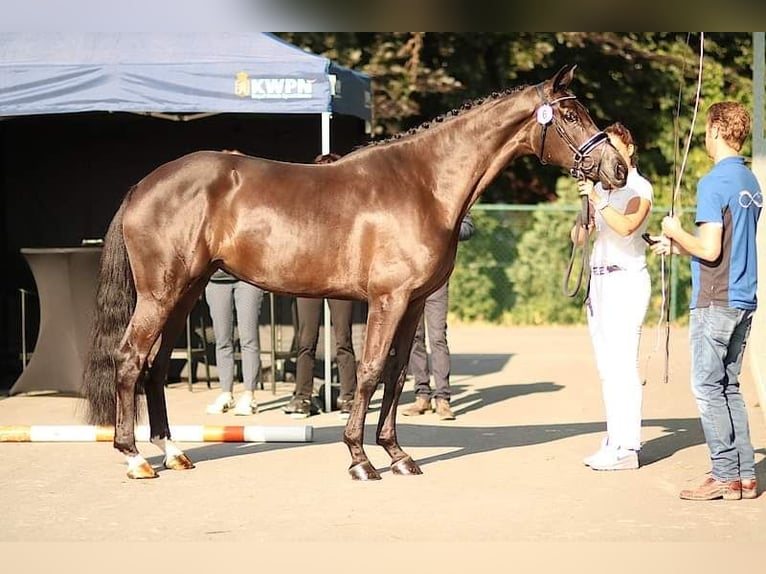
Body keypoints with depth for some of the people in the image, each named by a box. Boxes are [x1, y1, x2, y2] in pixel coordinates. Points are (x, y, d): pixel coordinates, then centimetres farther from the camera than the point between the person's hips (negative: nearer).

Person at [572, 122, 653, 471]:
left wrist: (597, 201, -35)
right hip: (599, 279, 8)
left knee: (622, 365, -11)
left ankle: (627, 448, -12)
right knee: (606, 367, 9)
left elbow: (627, 226, -25)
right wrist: (580, 229, -7)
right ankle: (614, 440, 14)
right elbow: (582, 235, 14)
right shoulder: (601, 186, 14)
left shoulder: (640, 188, -6)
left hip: (626, 280, -8)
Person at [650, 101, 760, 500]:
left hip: (715, 301, -8)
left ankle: (726, 476, -3)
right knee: (729, 386, 13)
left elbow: (710, 250, -20)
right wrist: (677, 246, 23)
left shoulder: (714, 182, -14)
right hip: (744, 301, 9)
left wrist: (676, 233, -2)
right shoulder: (750, 183, 14)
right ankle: (745, 476, 12)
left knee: (708, 387, -3)